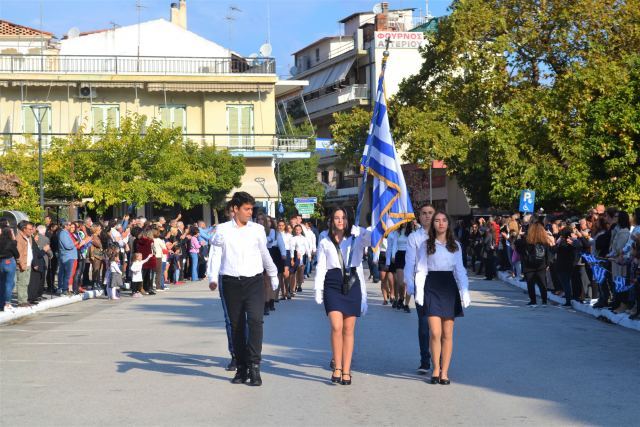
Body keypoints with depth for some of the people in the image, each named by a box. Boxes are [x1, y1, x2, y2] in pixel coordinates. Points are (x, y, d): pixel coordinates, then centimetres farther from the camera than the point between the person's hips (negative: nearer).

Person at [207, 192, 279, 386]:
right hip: (231, 283, 0)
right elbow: (216, 255, 5)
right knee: (236, 326, 5)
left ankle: (254, 366, -15)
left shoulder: (257, 229, 9)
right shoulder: (222, 230, 6)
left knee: (255, 320, -17)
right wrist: (213, 278, -8)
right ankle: (241, 368, 14)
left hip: (254, 282, 0)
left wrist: (273, 275, 32)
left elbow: (265, 254, 22)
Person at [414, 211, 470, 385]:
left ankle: (444, 372, 7)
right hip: (432, 287, -2)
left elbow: (460, 270, 10)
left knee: (447, 333, 1)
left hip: (449, 288, 2)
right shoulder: (426, 245, 5)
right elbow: (421, 270, 2)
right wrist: (419, 292, -8)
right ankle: (436, 369, 6)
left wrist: (465, 292, -1)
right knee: (435, 332, -10)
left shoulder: (455, 246, 11)